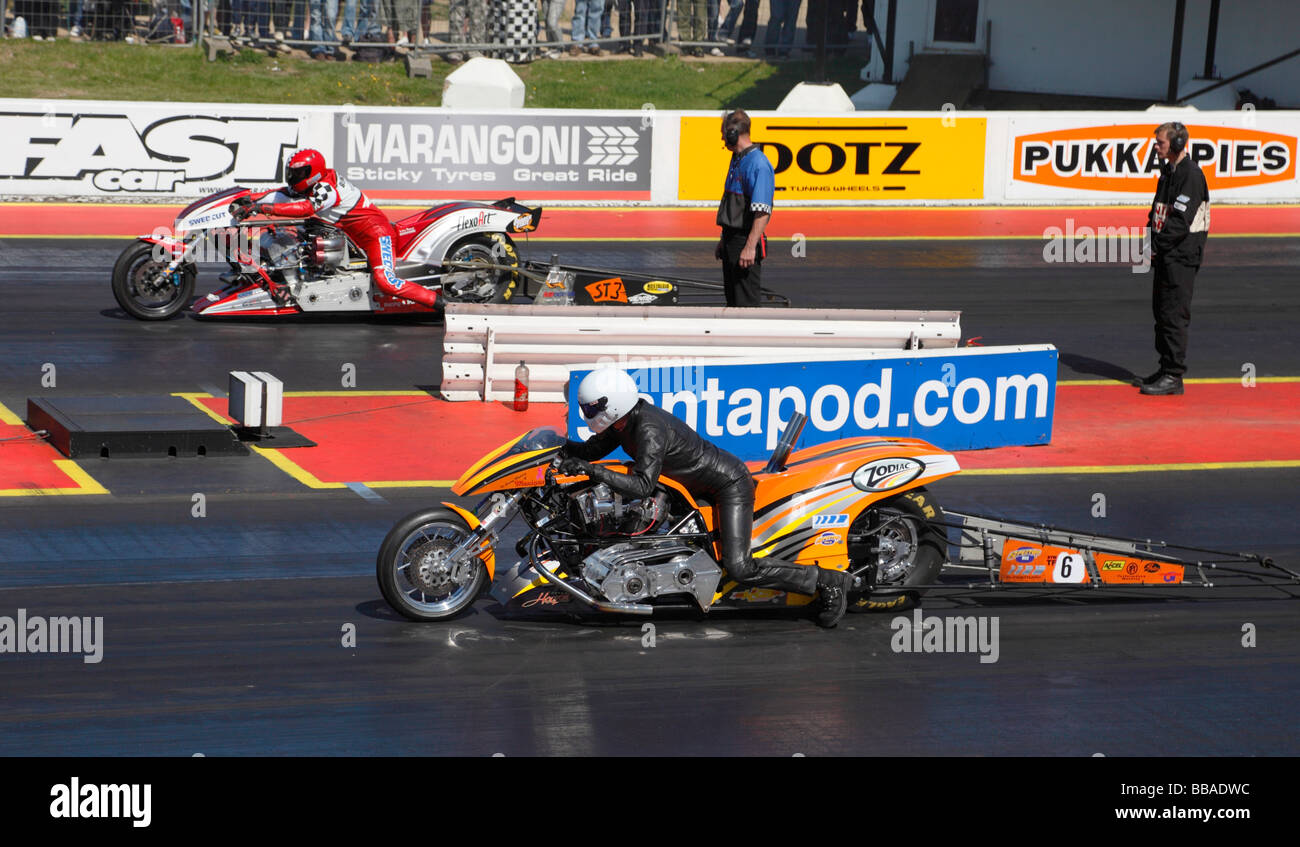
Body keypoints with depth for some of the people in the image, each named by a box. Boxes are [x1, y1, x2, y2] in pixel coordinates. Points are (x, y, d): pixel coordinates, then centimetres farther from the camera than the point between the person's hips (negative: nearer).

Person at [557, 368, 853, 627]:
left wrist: (591, 469, -39)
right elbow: (595, 448, 9)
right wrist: (564, 449, -9)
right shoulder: (624, 420, -1)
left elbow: (643, 486, -38)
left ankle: (827, 581, -10)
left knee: (739, 568, -20)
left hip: (730, 484, -10)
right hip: (701, 486, 10)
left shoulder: (649, 430, -29)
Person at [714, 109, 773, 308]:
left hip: (746, 241, -10)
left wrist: (750, 247, -27)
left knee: (747, 301, -8)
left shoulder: (758, 164, -17)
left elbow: (762, 212, -23)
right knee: (733, 299, 15)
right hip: (732, 239, 10)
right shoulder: (737, 160, 15)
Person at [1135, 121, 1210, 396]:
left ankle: (1174, 376, -8)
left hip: (1182, 256, -10)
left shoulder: (1192, 175, -14)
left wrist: (1155, 247, -19)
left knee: (1174, 314, -10)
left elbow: (1181, 220, -21)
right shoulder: (1167, 172, 16)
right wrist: (1150, 244, 7)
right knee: (1161, 311, 13)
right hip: (1164, 256, 10)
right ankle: (1166, 370, 21)